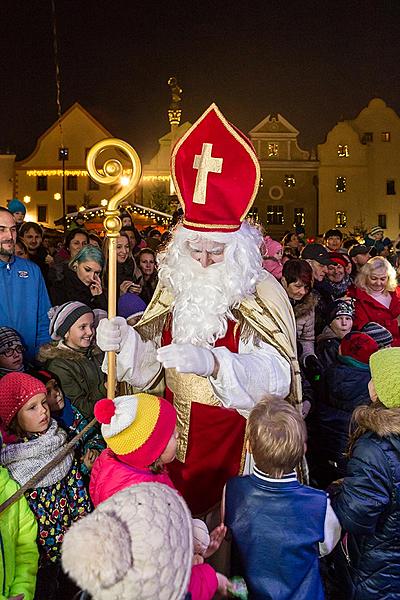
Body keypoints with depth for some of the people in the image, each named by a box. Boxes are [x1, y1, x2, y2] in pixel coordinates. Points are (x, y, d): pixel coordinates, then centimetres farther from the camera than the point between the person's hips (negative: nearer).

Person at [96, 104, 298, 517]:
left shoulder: (261, 294, -12)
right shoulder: (175, 289, 4)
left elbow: (276, 376, -23)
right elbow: (149, 365, 6)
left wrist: (213, 363, -38)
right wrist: (123, 342, -14)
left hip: (237, 440, -4)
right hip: (176, 437, 4)